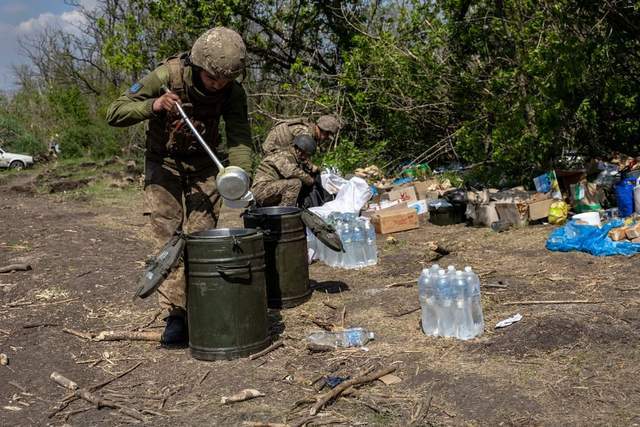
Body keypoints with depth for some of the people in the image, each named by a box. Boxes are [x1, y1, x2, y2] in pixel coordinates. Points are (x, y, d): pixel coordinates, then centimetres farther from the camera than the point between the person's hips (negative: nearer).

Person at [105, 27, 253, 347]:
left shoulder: (232, 91, -17)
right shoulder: (166, 76, -24)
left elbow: (239, 137, -22)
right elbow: (115, 113, -21)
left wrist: (240, 174, -42)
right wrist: (154, 106, -39)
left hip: (203, 165, 2)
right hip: (163, 163, -2)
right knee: (169, 239, -9)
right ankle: (175, 315, -6)